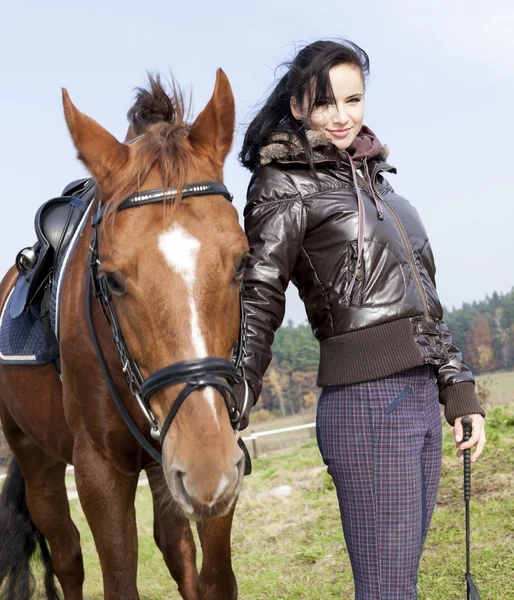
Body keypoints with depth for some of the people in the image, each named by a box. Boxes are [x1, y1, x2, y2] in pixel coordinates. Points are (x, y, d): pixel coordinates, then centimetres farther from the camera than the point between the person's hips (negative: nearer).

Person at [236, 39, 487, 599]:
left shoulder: (373, 175, 18)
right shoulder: (285, 185, -4)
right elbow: (258, 303, -11)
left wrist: (459, 390, 16)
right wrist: (231, 410, -19)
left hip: (421, 394, 8)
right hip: (366, 404, -8)